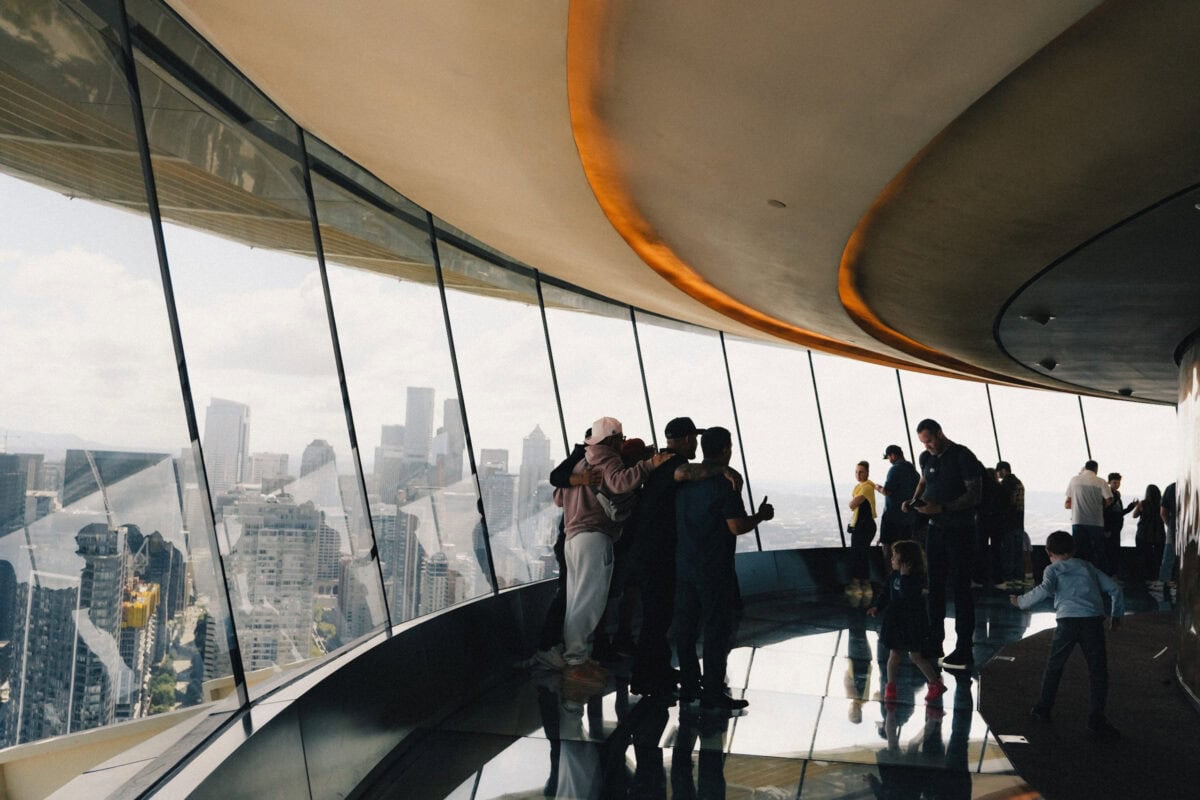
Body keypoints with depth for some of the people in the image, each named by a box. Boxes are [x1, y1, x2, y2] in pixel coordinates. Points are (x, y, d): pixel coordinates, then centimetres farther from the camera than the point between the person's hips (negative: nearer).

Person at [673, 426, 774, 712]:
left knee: (686, 626, 12)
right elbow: (737, 526, -16)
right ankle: (713, 693, 4)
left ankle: (688, 686, 21)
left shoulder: (685, 479, 7)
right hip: (714, 569, -7)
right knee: (717, 629, 1)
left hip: (684, 566, 7)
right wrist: (760, 516, 1)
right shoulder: (725, 481, -14)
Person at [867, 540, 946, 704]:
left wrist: (904, 576, -33)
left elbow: (908, 595, -31)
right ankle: (890, 686, 20)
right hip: (895, 620, 6)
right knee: (894, 654, 10)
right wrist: (877, 607, -2)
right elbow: (886, 593, 10)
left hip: (912, 622, -6)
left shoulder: (916, 577, -18)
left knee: (916, 655, 2)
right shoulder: (894, 575, 2)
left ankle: (936, 684, 18)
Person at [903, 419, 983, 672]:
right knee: (934, 585, 11)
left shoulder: (963, 457, -14)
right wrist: (914, 502, 3)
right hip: (935, 528, 7)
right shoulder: (926, 458, 8)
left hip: (960, 530, -7)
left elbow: (974, 494, -18)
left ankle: (964, 651, 1)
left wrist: (942, 508, -26)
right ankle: (934, 641, 21)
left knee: (960, 588, -4)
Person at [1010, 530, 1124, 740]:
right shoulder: (1088, 567, 25)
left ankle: (1043, 708, 24)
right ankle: (1096, 718, -1)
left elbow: (1044, 590, -8)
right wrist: (1116, 616, 30)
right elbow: (1115, 589, 22)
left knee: (1054, 666, 14)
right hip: (1094, 620, 2)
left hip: (1068, 620, -1)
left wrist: (1021, 602, 3)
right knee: (1097, 670, 6)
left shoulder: (1053, 569, 13)